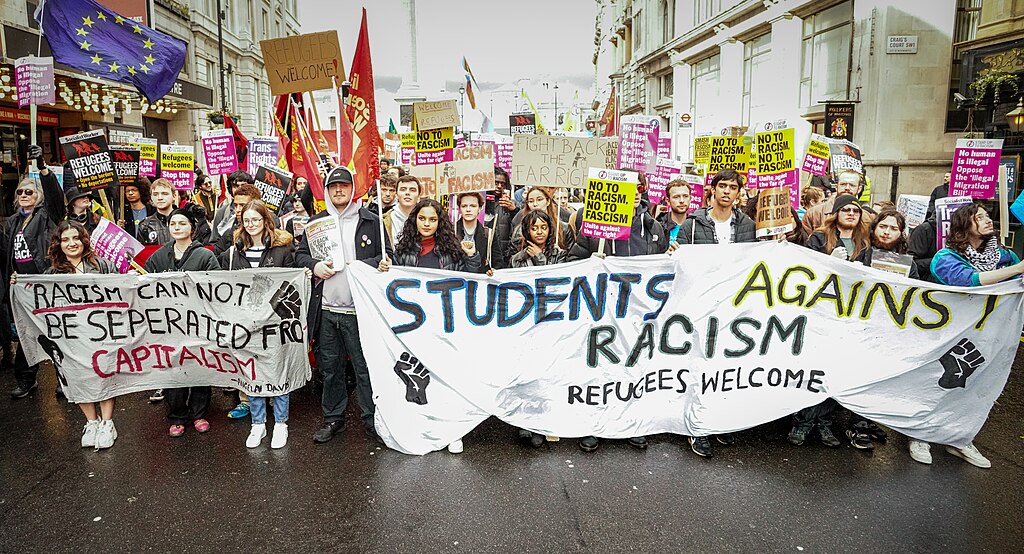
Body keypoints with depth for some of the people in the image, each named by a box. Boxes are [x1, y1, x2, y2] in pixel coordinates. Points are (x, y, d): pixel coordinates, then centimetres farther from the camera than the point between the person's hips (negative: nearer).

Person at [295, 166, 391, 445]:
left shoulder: (371, 221, 3)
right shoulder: (316, 221, 13)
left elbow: (387, 255, 2)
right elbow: (299, 254, 16)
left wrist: (363, 266, -15)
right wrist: (314, 266, -5)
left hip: (359, 308, -3)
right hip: (326, 309, 4)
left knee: (365, 366, 2)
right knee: (330, 366, 14)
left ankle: (371, 419, 16)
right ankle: (333, 417, 28)